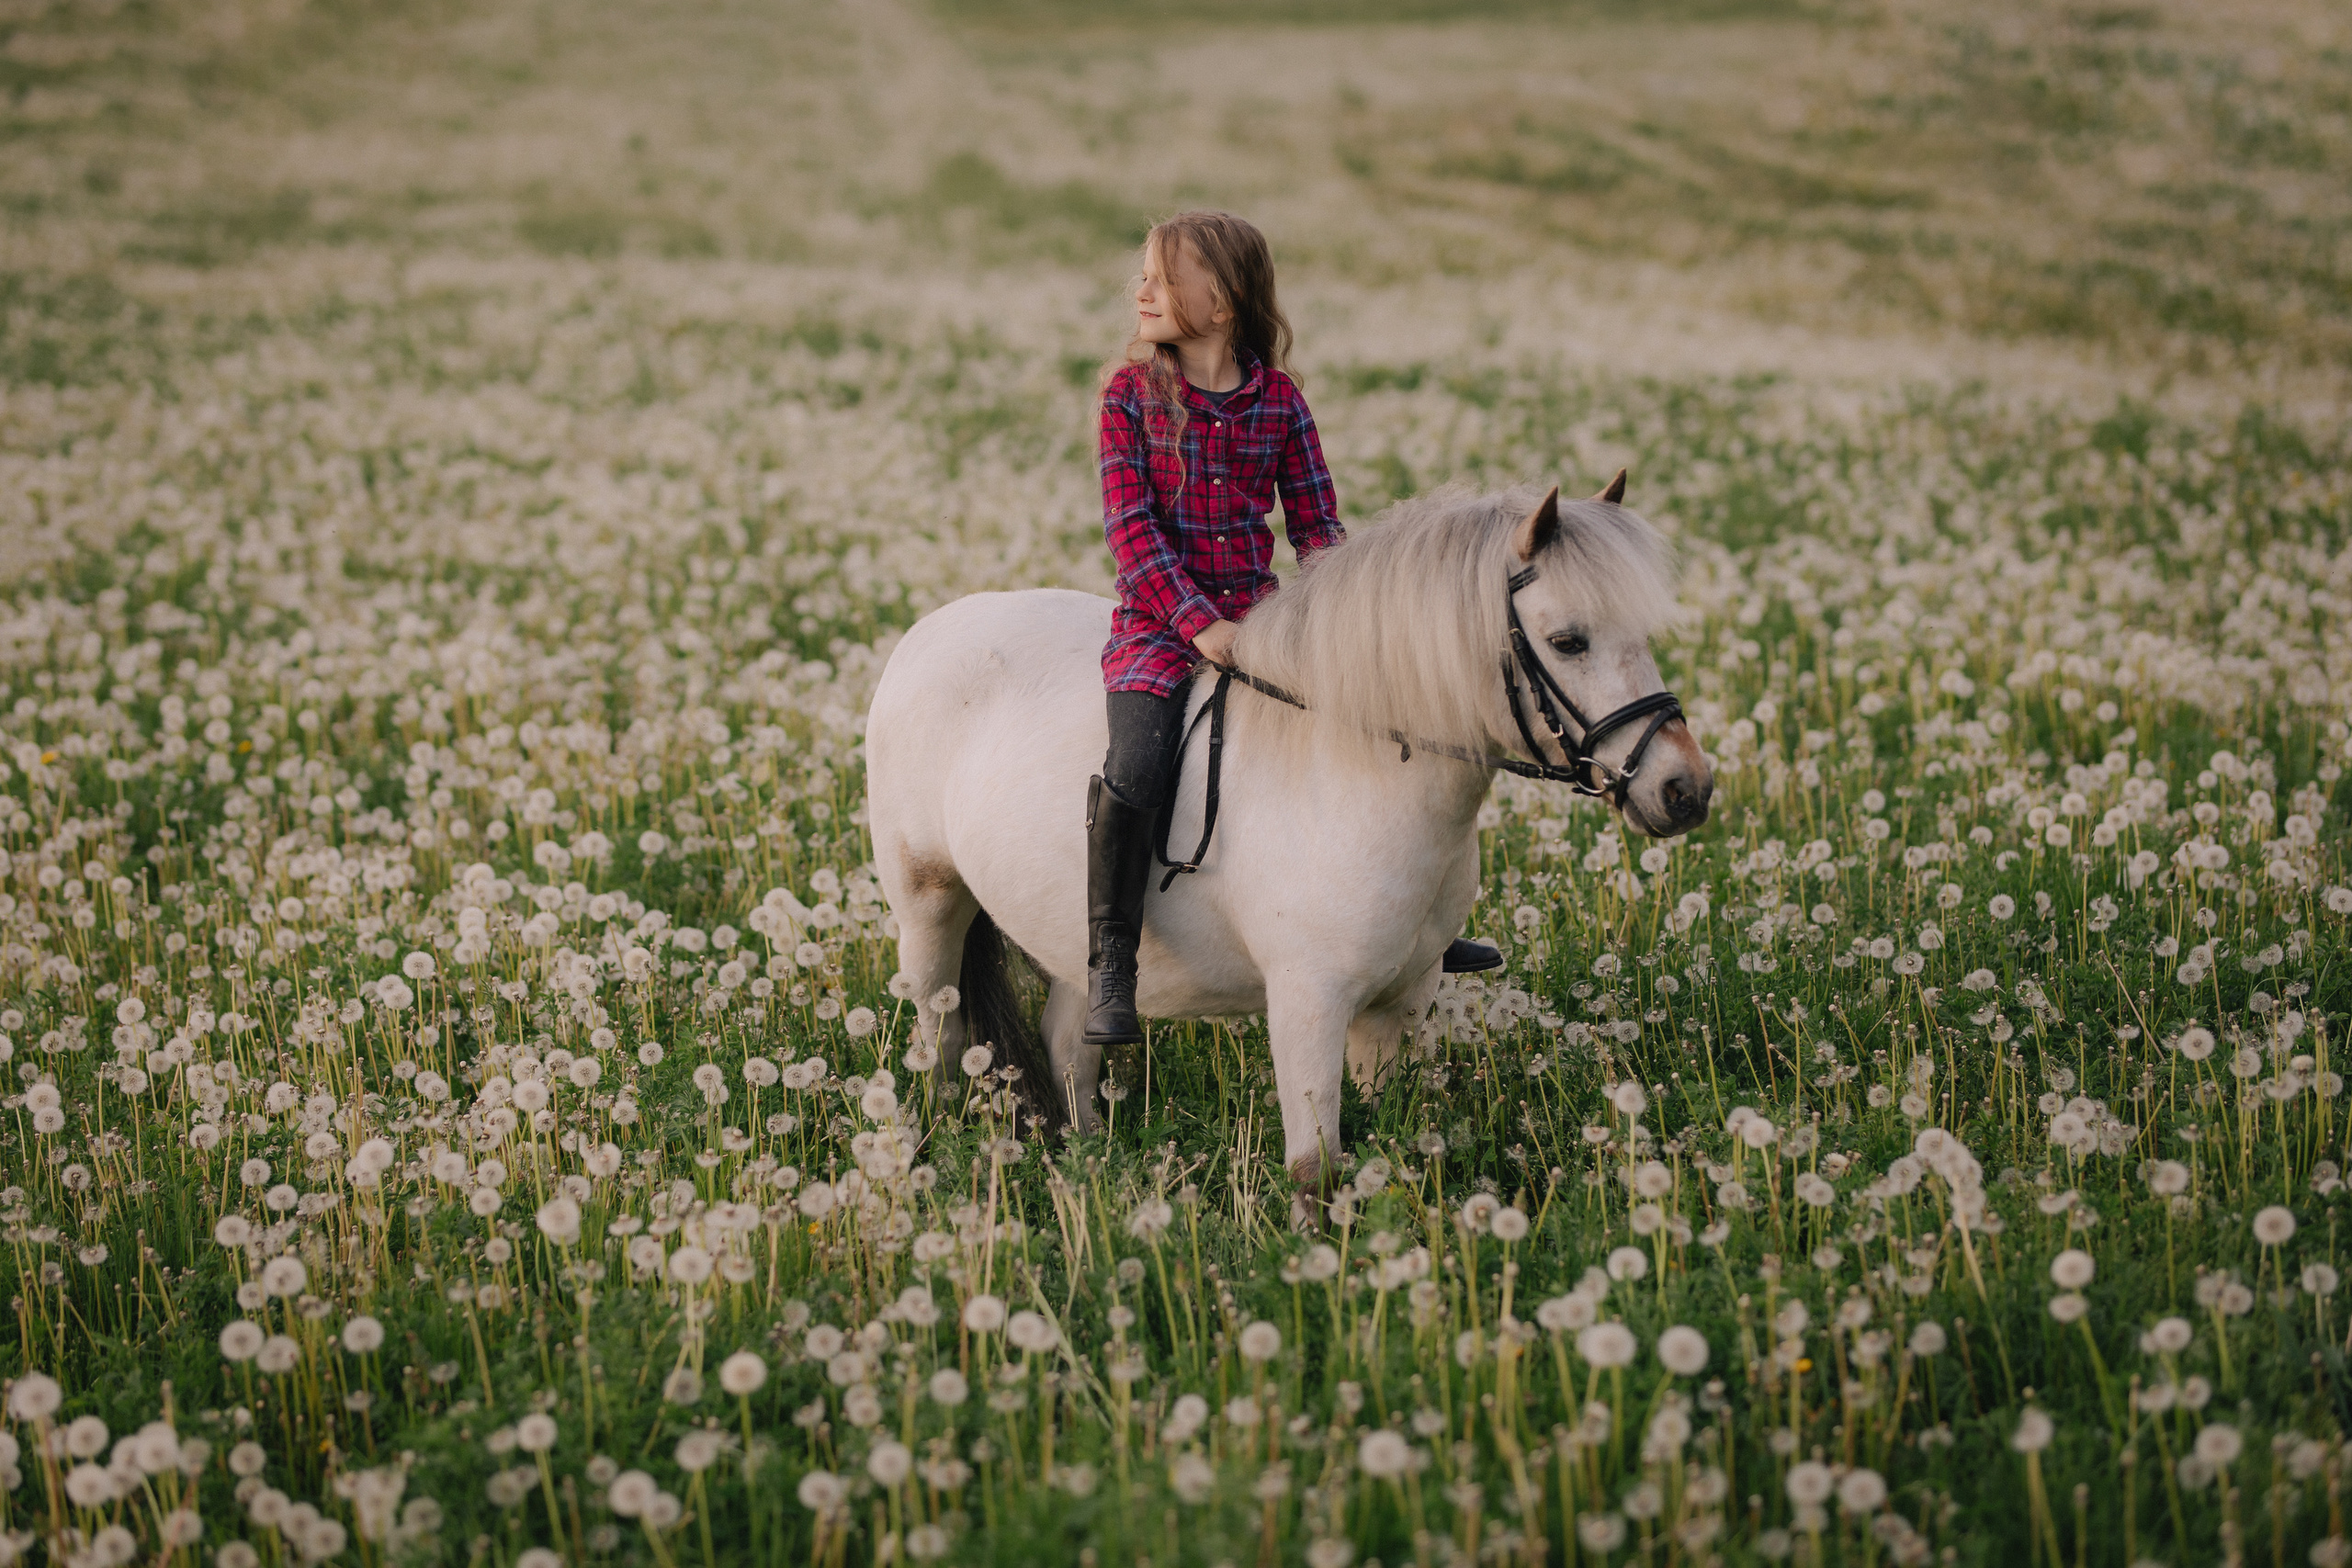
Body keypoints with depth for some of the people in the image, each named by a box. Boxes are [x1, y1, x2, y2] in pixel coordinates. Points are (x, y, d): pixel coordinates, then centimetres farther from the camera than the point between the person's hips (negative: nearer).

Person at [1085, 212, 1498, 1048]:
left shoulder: (1278, 398, 4)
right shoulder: (1131, 391, -2)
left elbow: (1315, 518, 7)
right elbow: (1131, 526, -8)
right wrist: (1198, 623, -18)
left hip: (1258, 613, 3)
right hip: (1159, 623, -3)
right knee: (1134, 771, -26)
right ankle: (1109, 969, -15)